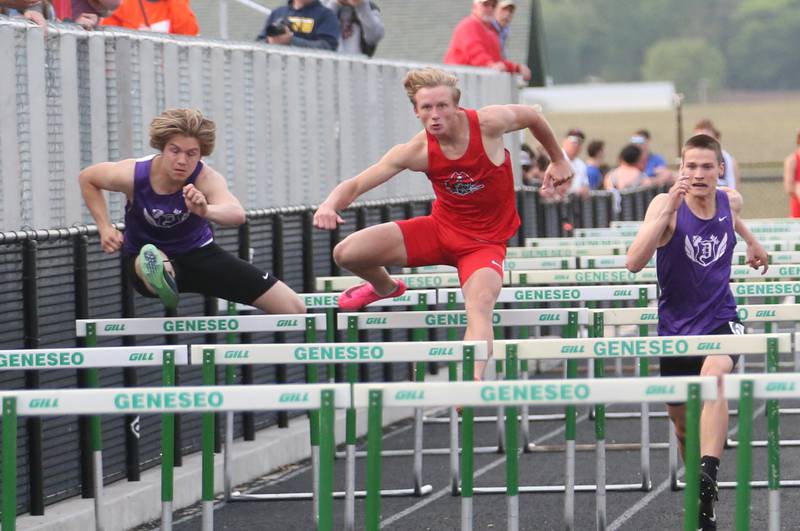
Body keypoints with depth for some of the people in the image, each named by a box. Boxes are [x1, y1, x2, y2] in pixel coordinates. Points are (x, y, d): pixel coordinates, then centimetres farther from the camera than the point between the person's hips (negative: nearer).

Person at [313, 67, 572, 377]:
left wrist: (558, 160, 14)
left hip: (484, 243, -3)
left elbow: (533, 116, 1)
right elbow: (356, 185, -17)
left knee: (480, 307, -33)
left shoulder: (489, 123, -21)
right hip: (440, 230, 3)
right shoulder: (417, 151, -17)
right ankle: (385, 288, 29)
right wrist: (330, 206, -39)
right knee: (347, 253, -7)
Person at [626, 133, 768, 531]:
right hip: (676, 326, 0)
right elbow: (634, 262, -32)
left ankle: (709, 474, -44)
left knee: (714, 379, -33)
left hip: (720, 320, 0)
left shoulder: (730, 201, -4)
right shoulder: (666, 205, -16)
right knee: (683, 423, 11)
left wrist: (751, 241, 35)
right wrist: (669, 210, -36)